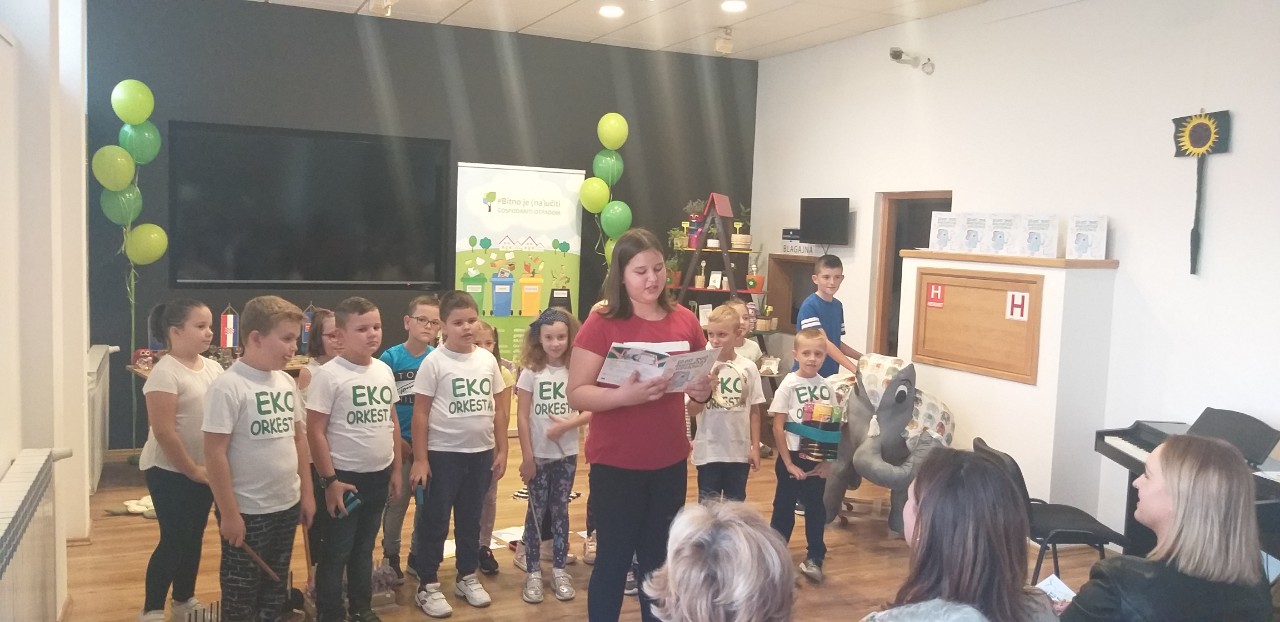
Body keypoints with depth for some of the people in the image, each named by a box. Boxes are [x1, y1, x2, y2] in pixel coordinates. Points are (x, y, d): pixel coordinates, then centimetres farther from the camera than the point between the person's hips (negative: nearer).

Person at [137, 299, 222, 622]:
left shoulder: (212, 368, 5)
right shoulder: (165, 373, -18)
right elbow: (163, 431, -21)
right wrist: (192, 470, -16)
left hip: (204, 469, 7)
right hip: (170, 471, -7)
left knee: (194, 537, 16)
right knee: (173, 540, -3)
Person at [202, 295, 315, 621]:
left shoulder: (286, 382, 4)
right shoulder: (228, 387, -17)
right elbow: (215, 453, -18)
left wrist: (307, 492, 11)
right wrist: (228, 512, -17)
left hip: (287, 506, 6)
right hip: (247, 512, -6)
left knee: (276, 585, 19)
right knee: (241, 590, 10)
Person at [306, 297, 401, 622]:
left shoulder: (384, 370, 4)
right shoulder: (329, 375, -14)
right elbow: (315, 431, -14)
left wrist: (396, 469, 10)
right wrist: (329, 480, -14)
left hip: (379, 476, 6)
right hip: (345, 477, -5)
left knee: (364, 547, 19)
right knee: (336, 552, 6)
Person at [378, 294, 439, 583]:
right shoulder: (390, 357, -10)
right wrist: (396, 439, -9)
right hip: (400, 442, -3)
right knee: (397, 500, 8)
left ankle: (418, 553, 30)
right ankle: (390, 556, 25)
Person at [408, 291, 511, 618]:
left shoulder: (488, 359, 2)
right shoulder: (434, 362, -10)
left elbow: (499, 408, 9)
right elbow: (420, 413, -9)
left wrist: (501, 450, 7)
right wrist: (420, 458, -11)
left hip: (480, 452, 4)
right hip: (443, 453, -4)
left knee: (470, 519, 17)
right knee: (434, 521, 5)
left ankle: (467, 577, 31)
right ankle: (427, 587, 16)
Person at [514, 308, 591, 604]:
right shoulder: (531, 372, -6)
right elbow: (522, 417, -6)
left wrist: (568, 424, -20)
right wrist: (527, 456, -9)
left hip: (566, 455, 1)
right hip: (538, 455, -1)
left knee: (560, 510, 11)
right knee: (537, 511, 6)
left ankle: (559, 571, 19)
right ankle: (533, 573, 13)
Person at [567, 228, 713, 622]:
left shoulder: (685, 321, 1)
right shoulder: (602, 323, -10)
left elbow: (701, 382, 13)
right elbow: (576, 394, -13)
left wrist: (704, 391, -10)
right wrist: (624, 395, -29)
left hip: (670, 462, 4)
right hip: (616, 464, -4)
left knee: (660, 559, 16)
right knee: (613, 559, 7)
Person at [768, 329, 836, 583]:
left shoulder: (826, 386, 1)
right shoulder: (789, 385, -12)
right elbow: (778, 427, -11)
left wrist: (828, 461, -1)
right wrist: (788, 463, -12)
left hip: (817, 459, 4)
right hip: (792, 457, -4)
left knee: (816, 509, 12)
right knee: (784, 508, 8)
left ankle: (814, 558, 26)